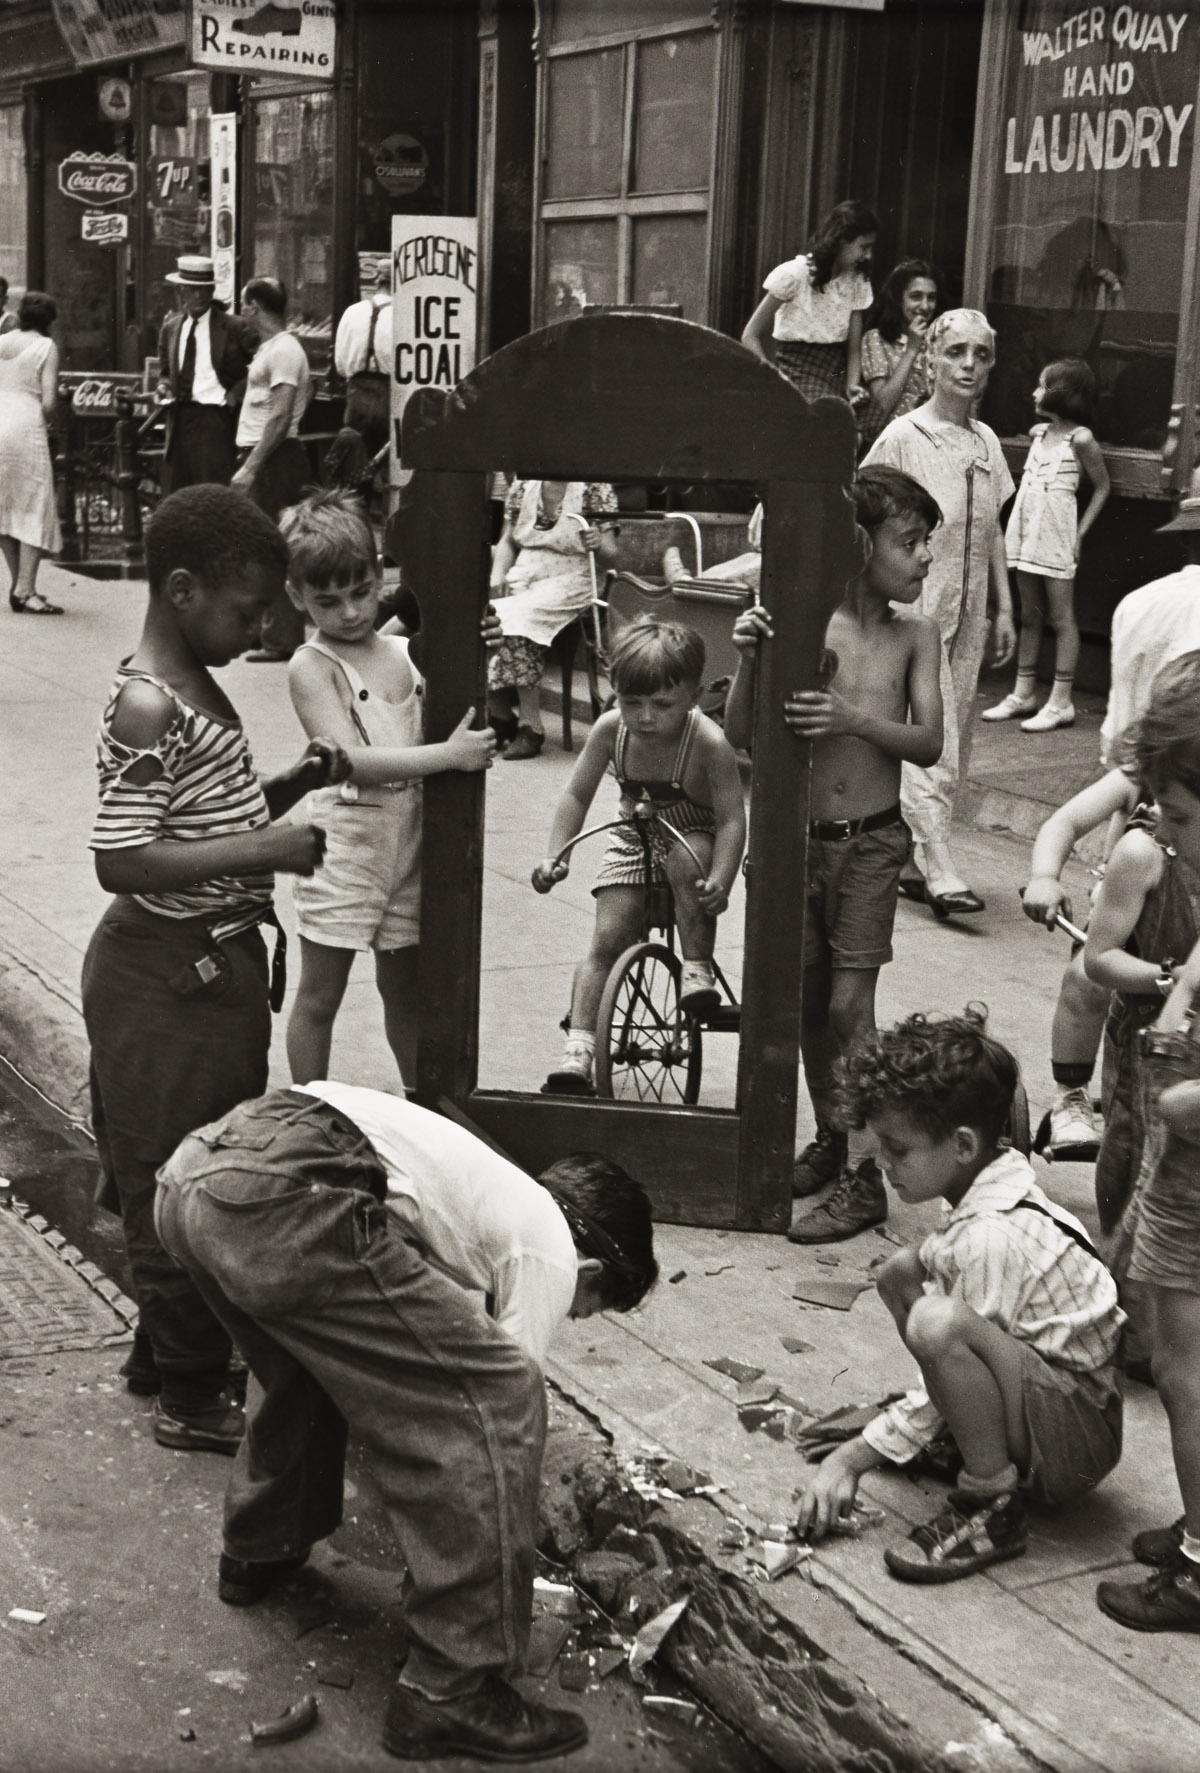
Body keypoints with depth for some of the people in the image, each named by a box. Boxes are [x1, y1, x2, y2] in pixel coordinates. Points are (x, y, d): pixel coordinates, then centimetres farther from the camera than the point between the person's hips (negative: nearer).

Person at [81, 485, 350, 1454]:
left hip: (217, 965, 10)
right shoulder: (147, 707, -20)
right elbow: (121, 860, -26)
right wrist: (262, 850, -27)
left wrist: (296, 782, 4)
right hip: (167, 977, -10)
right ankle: (193, 1398, 16)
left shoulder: (198, 687, 10)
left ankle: (165, 1348, 36)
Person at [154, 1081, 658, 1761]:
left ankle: (259, 1551, 55)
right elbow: (498, 1407, 12)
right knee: (497, 1400, -1)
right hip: (287, 1197, -10)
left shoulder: (493, 1186, 36)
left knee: (320, 1350, 39)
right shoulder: (551, 1252, 12)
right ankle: (454, 1692, 6)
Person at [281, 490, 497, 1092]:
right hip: (344, 845, -5)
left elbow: (458, 720, 14)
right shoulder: (312, 666, -11)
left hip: (409, 844, 5)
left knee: (405, 988, 18)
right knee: (319, 996, 6)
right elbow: (353, 761, -23)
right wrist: (448, 755, -27)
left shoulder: (406, 652, 6)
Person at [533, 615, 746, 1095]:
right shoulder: (610, 730, -16)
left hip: (695, 837, -3)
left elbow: (732, 819, -26)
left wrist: (720, 880, -41)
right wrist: (555, 855, -19)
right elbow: (577, 795, -6)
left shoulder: (708, 743, -27)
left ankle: (697, 969, -20)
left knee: (685, 859, -39)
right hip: (633, 841, 3)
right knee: (606, 939, -10)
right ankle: (578, 1050, -9)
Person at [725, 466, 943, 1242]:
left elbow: (929, 742, -9)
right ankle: (830, 1138, 31)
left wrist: (855, 719, -26)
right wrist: (749, 660, -21)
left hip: (871, 843, -1)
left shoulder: (915, 635, -1)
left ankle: (865, 1178, 4)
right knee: (806, 1000, 11)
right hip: (799, 837, 1)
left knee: (850, 1005, -4)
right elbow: (742, 737, -6)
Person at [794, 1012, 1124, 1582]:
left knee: (938, 1322, -35)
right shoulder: (1002, 1195, 3)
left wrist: (851, 1460, -15)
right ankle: (964, 1432, 14)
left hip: (1081, 1441, -10)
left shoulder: (993, 1237, -25)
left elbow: (950, 1341, -22)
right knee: (903, 1271, 8)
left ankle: (991, 1504, -17)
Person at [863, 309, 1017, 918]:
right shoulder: (903, 438, -7)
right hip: (916, 610, -6)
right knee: (929, 744, -11)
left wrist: (1004, 609, 13)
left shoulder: (986, 442, 11)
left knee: (952, 746, 8)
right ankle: (939, 870, -11)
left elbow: (992, 533, 16)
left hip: (968, 615, 7)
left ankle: (905, 859, 17)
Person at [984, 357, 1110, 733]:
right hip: (1025, 533, 7)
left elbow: (1102, 487, -4)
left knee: (1061, 618, -2)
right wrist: (1015, 528, 9)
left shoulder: (1080, 439, -10)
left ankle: (1061, 702, 1)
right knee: (1029, 616, 11)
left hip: (1056, 539, -7)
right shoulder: (1039, 432, 9)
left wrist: (1080, 533, -8)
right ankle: (1024, 695, 18)